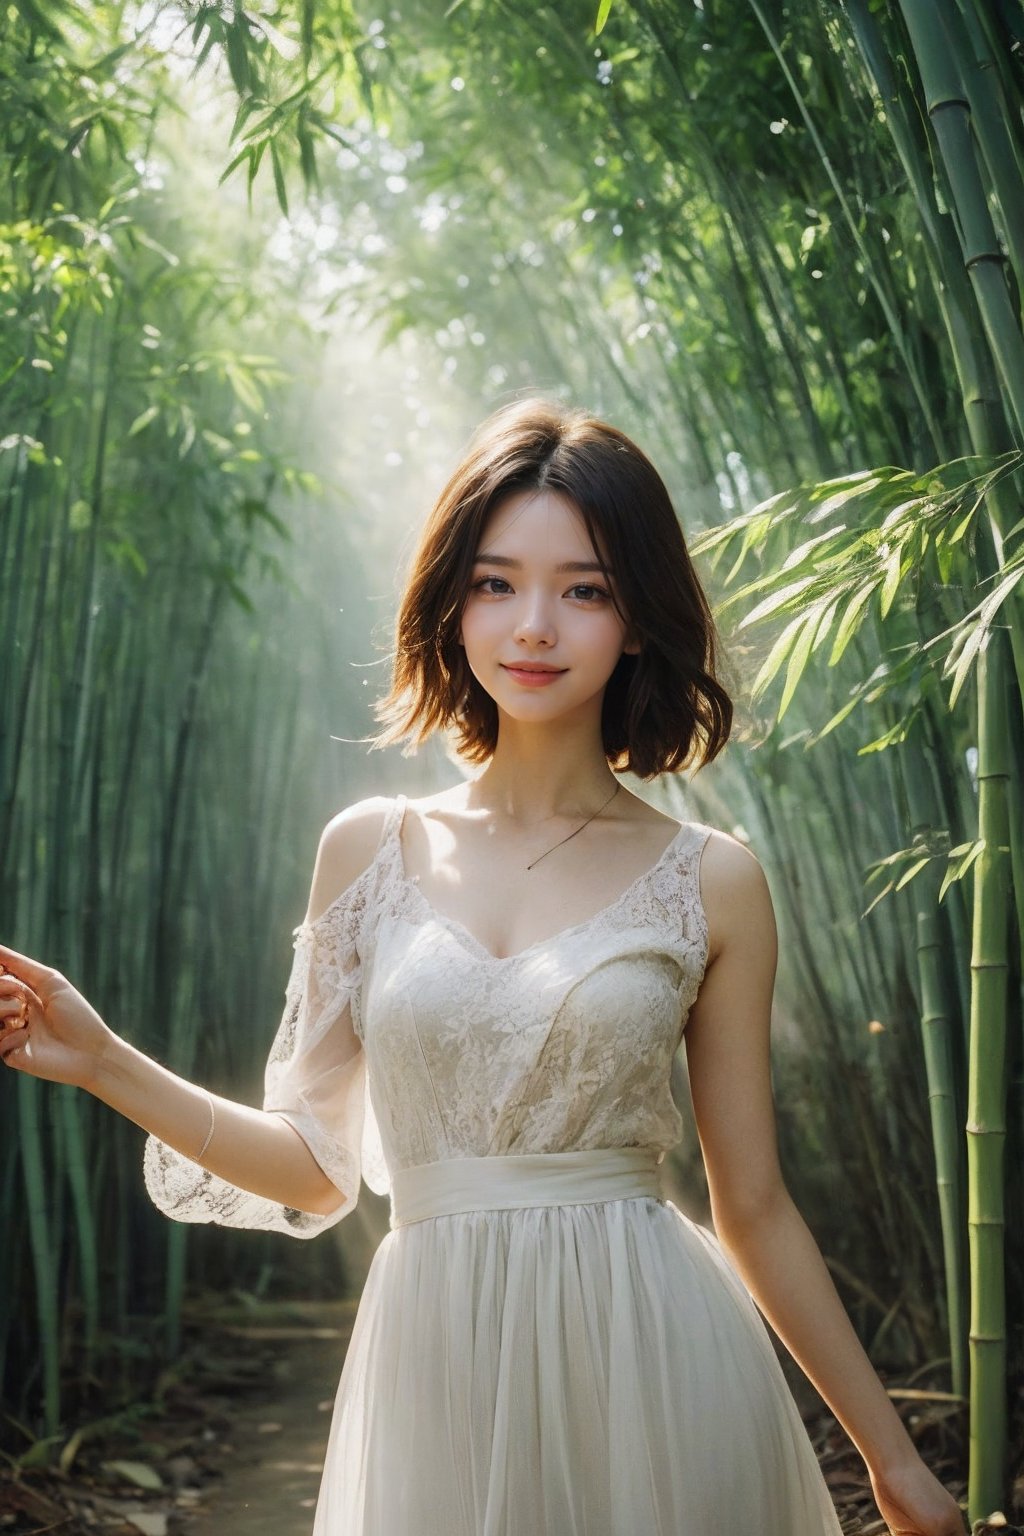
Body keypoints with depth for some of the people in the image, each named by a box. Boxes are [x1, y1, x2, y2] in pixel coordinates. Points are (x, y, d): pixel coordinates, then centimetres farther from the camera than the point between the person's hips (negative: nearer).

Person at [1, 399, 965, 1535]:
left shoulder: (712, 884, -2)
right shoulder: (367, 849, 1)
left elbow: (754, 1207, 3)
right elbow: (318, 1164, 6)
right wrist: (102, 1062, -3)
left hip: (651, 1371, -1)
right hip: (436, 1371, 2)